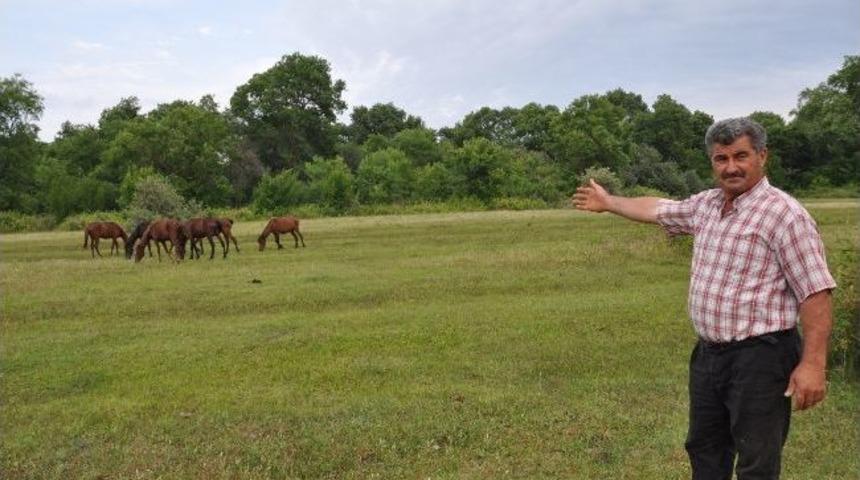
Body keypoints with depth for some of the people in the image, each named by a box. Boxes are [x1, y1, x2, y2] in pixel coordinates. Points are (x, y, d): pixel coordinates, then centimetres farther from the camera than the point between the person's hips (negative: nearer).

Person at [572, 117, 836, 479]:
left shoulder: (784, 214, -15)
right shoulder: (706, 205, 9)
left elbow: (815, 292, -19)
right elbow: (658, 209, 27)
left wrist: (812, 363, -24)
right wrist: (608, 202, 36)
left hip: (760, 357, -8)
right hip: (708, 354, 8)